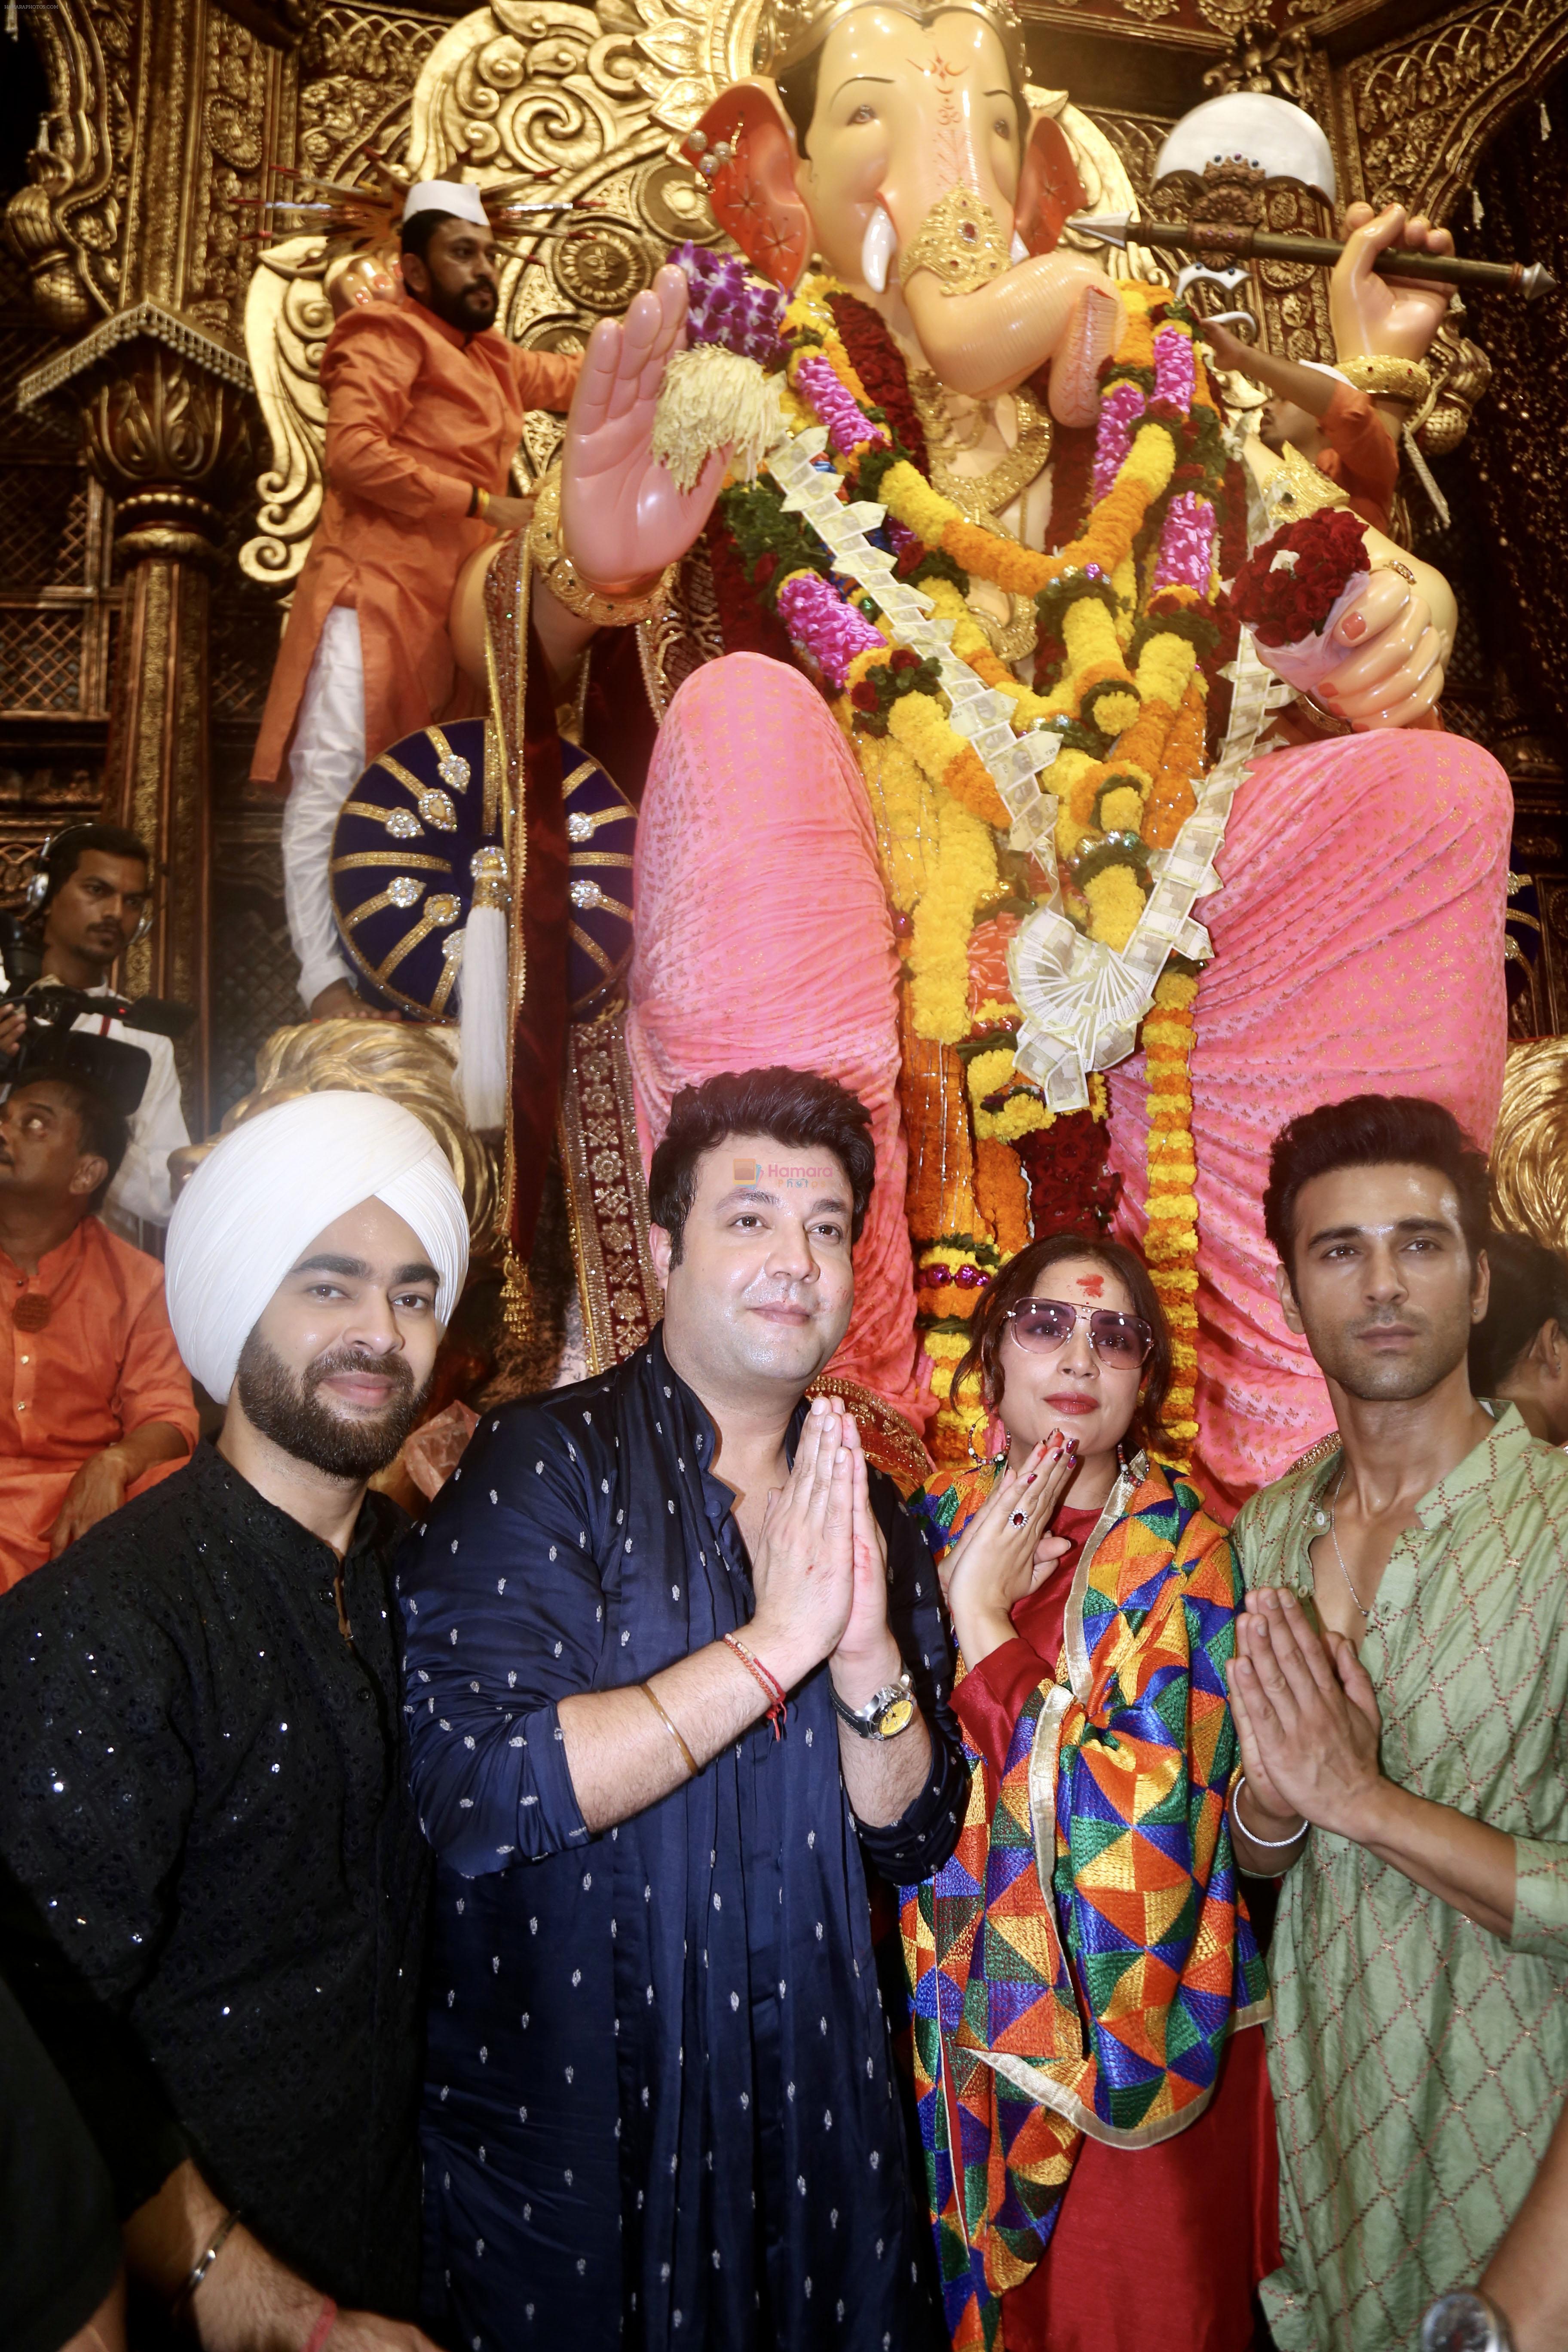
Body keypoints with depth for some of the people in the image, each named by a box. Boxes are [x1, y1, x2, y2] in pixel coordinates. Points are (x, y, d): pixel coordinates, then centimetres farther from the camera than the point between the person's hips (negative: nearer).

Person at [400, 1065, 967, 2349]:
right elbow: (472, 1789, -25)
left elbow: (917, 1835, 1)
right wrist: (778, 1642, -25)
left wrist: (869, 1658, -19)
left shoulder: (869, 1510, 1)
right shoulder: (541, 1464, -14)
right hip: (556, 2128, -4)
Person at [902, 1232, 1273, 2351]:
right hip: (958, 2028, 3)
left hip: (1135, 2044, -3)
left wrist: (983, 1618, -23)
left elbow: (1139, 1826, -22)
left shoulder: (1189, 1556, -12)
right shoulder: (935, 1525, -2)